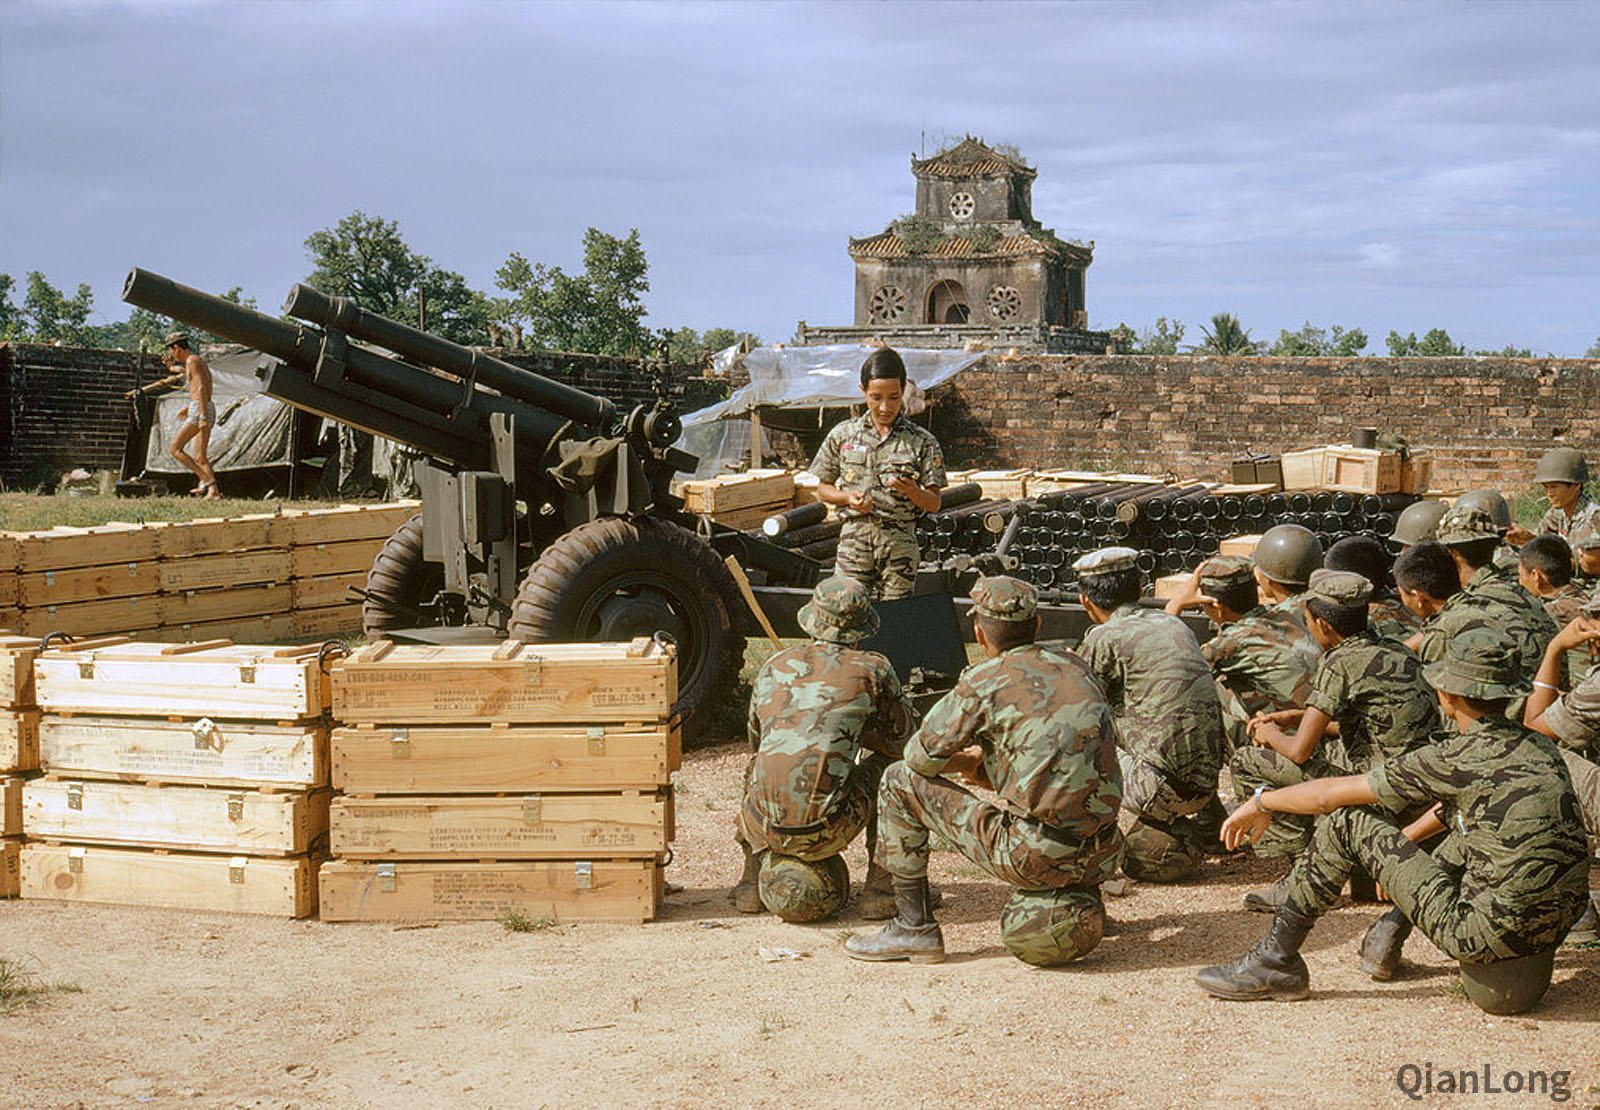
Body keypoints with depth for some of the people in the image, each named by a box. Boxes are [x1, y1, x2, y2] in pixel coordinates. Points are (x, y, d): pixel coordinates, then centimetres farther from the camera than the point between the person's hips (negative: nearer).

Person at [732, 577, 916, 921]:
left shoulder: (773, 667, 15)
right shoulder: (872, 669, 3)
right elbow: (903, 737, 18)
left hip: (766, 828, 4)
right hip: (828, 832, -4)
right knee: (886, 761, 22)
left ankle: (752, 881, 30)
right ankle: (879, 887, 17)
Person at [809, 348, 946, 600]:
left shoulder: (922, 442, 3)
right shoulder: (843, 434, 7)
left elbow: (934, 504, 3)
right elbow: (823, 489, 13)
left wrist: (911, 491, -17)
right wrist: (847, 498, -7)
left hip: (900, 541, -1)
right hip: (854, 538, 1)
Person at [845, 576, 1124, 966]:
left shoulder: (984, 681, -5)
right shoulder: (1074, 666, 12)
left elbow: (921, 756, 1)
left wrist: (969, 762, 21)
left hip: (1032, 857, -7)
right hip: (1102, 859, 7)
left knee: (900, 783, 7)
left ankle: (914, 928, 12)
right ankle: (1079, 901, 26)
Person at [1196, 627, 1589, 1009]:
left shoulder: (1456, 761, -11)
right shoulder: (1539, 747, 10)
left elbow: (1329, 795, -3)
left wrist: (1261, 802, 14)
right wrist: (1401, 841, 42)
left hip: (1490, 934, -7)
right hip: (1556, 930, 8)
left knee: (1345, 821, 0)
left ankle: (1277, 962, 8)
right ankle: (1392, 930, 34)